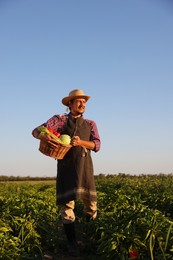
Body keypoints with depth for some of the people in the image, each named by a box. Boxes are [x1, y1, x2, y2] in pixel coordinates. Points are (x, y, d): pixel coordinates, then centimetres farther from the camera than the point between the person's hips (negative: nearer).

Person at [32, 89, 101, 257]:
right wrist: (43, 136, -25)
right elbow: (37, 131, 0)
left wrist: (81, 142, -15)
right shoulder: (60, 119, 11)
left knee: (90, 200, -2)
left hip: (84, 165, 3)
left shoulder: (90, 124, 18)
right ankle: (71, 242, 2)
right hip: (66, 164, -2)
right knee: (66, 201, -8)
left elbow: (97, 145, 5)